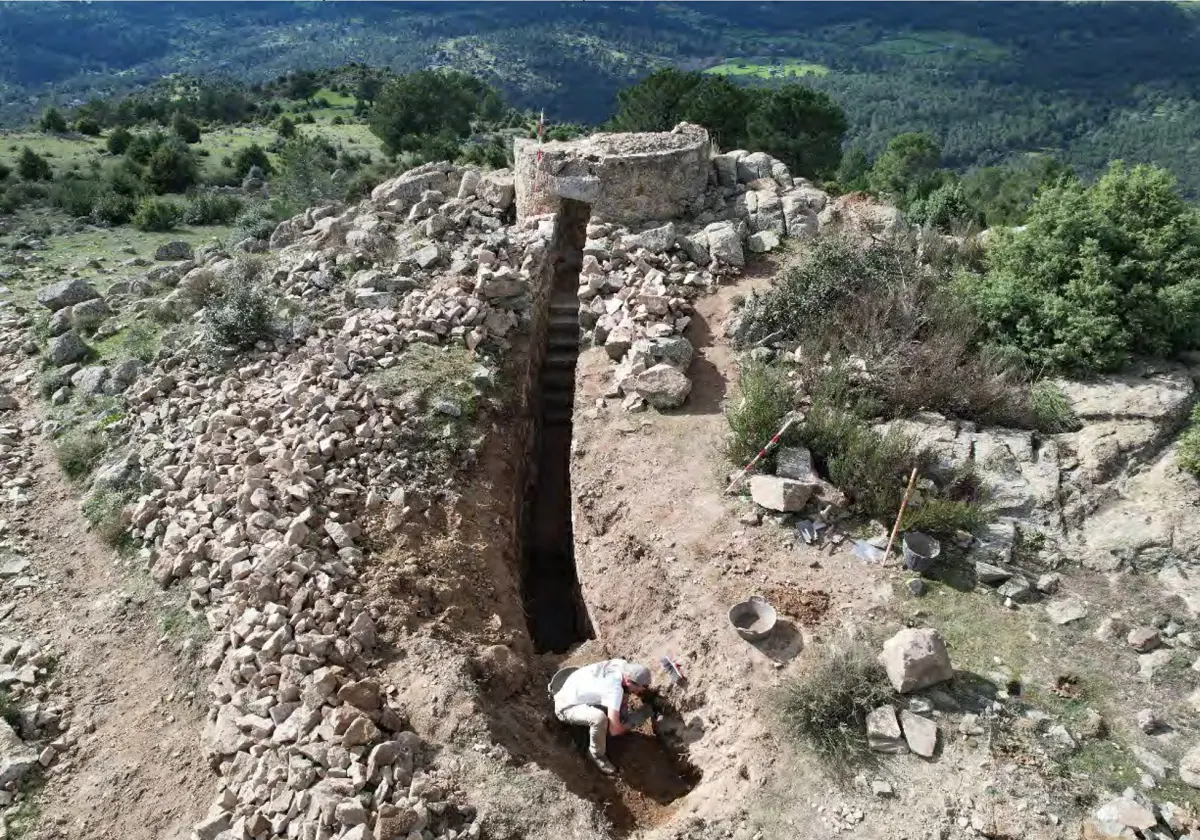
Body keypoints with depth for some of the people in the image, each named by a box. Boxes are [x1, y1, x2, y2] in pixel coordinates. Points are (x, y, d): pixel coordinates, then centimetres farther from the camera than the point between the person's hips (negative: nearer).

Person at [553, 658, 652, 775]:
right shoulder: (615, 688, -33)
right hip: (566, 707, -8)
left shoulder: (622, 665, -12)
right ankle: (597, 754, -6)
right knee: (599, 718, -33)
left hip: (576, 691, 8)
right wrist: (630, 724, -13)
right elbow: (614, 730, -34)